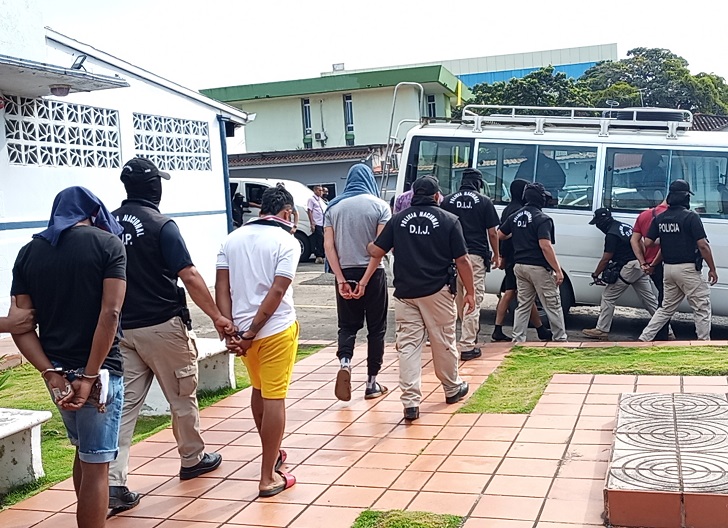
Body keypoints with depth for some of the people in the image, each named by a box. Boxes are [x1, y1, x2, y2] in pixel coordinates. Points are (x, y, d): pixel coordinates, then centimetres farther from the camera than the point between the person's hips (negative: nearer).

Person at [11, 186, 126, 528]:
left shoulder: (29, 252, 6)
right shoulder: (107, 243, -6)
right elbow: (110, 313, -17)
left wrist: (51, 374, -7)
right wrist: (90, 377, -16)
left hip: (58, 371, 5)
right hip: (97, 370, -5)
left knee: (83, 450, 24)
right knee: (95, 464, 2)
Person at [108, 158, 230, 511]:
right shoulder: (161, 225, -13)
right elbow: (190, 277, -18)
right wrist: (217, 317, -12)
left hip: (122, 329, 5)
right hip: (163, 327, -5)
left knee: (124, 404, 5)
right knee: (182, 396, 14)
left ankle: (113, 483, -2)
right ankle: (192, 459, 31)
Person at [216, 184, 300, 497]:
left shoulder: (233, 239, 7)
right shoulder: (287, 241, -8)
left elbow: (221, 287, -1)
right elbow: (277, 291, -17)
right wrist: (251, 334, -15)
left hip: (243, 328, 6)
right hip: (276, 330, -5)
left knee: (259, 390, 23)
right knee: (274, 398, 1)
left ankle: (272, 453, 40)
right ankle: (268, 477, 4)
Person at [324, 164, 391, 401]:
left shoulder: (334, 207, 4)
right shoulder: (380, 206, -3)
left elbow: (328, 246, -5)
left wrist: (341, 280, -8)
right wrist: (365, 281, -14)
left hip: (345, 273, 2)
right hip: (373, 274, -2)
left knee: (347, 325, 14)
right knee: (376, 328, 10)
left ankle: (345, 362, -13)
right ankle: (372, 383, 14)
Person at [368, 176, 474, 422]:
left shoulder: (398, 219, 4)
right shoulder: (449, 220, -2)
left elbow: (376, 251, 3)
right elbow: (462, 260, -4)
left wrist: (368, 245, 26)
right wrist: (470, 291, 5)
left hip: (405, 292, 2)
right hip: (437, 291, -1)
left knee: (408, 344, 2)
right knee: (444, 341, 14)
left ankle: (410, 402, -4)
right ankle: (452, 388, 32)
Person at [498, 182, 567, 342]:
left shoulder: (515, 216, 7)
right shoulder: (542, 219, -15)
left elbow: (499, 235, 16)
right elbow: (545, 246, -23)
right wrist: (558, 270, -21)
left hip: (520, 266, 7)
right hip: (539, 268, -7)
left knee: (523, 305, 13)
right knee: (553, 305, 4)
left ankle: (517, 339, 10)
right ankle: (560, 339, 9)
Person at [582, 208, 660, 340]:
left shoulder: (612, 234, -12)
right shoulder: (625, 226, 15)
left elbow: (606, 259, -11)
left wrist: (595, 275, 0)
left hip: (629, 267, -9)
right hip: (641, 266, 9)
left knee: (608, 297, 0)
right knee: (650, 299, 11)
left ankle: (602, 330, 1)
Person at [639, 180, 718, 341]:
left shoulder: (660, 218, 6)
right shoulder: (691, 216, -11)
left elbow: (647, 243, 3)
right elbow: (702, 245, -15)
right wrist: (712, 269, -7)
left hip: (668, 268, 6)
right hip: (688, 269, -6)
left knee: (666, 308, 16)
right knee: (702, 308, 3)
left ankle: (644, 338, 12)